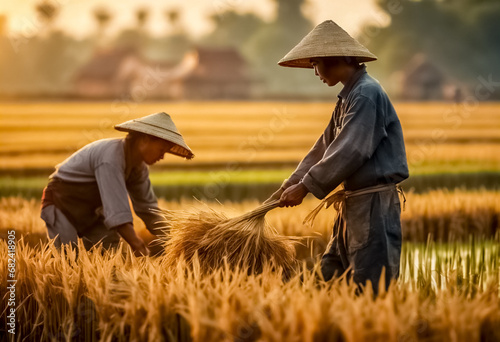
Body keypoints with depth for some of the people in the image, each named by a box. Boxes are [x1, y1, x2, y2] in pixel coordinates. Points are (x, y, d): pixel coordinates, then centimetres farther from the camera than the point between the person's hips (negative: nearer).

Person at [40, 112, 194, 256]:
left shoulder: (138, 166, -6)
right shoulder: (111, 158, -34)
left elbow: (147, 207, 1)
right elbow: (118, 213, -41)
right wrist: (142, 250, -45)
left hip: (90, 211, 8)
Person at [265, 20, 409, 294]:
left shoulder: (367, 94, -15)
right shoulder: (347, 99, 17)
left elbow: (350, 152, -21)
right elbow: (323, 149, 19)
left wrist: (305, 186, -16)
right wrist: (287, 187, 12)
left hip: (375, 203, -10)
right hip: (354, 204, 10)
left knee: (369, 285, -9)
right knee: (331, 275, 10)